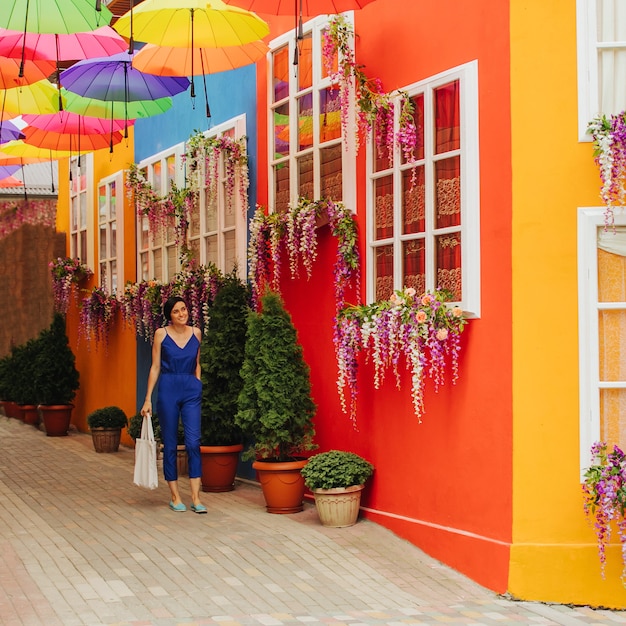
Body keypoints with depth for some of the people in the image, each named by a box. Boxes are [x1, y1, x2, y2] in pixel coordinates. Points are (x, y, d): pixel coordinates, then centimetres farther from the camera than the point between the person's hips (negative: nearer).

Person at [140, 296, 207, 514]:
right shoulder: (161, 334, -1)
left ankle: (195, 497, -6)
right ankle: (175, 496, 14)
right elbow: (155, 367, 0)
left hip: (191, 390, 2)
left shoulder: (196, 333, 6)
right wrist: (148, 399, -3)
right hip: (168, 390, -2)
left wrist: (198, 389, 13)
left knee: (193, 442, -8)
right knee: (170, 444, 4)